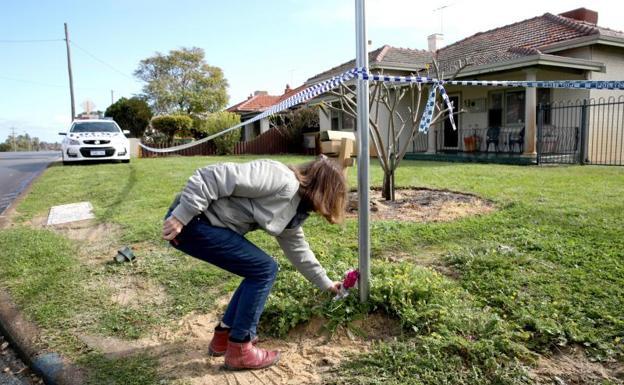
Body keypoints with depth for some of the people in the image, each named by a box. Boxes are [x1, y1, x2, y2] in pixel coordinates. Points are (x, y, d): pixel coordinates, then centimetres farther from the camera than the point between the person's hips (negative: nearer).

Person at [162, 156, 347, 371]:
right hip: (191, 220, -10)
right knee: (264, 270, -6)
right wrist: (180, 217, -23)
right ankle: (239, 349, 6)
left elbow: (297, 249, 26)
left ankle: (223, 336, 25)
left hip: (208, 225, 10)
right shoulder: (283, 181, -17)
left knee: (258, 270, 13)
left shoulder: (292, 211, 13)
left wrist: (325, 283, 34)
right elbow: (217, 177, -23)